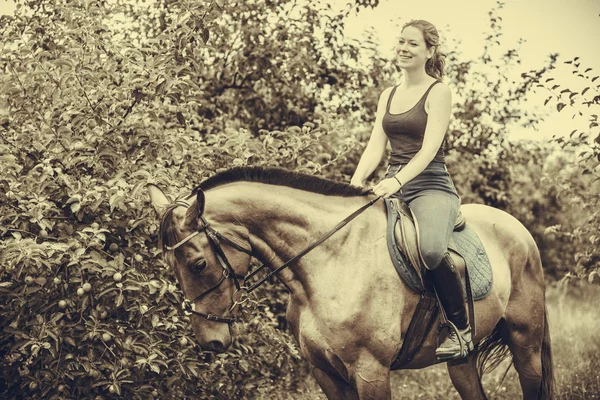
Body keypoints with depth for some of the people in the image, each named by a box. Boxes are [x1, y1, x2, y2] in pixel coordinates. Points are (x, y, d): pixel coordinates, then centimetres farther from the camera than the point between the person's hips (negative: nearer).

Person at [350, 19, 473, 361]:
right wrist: (356, 183, -8)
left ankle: (462, 329, -18)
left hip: (431, 185, -7)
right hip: (393, 187, 7)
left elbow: (429, 148, -13)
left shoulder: (438, 92, -1)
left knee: (431, 248, -36)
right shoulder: (388, 96, 18)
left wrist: (397, 180, -28)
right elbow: (375, 147, 11)